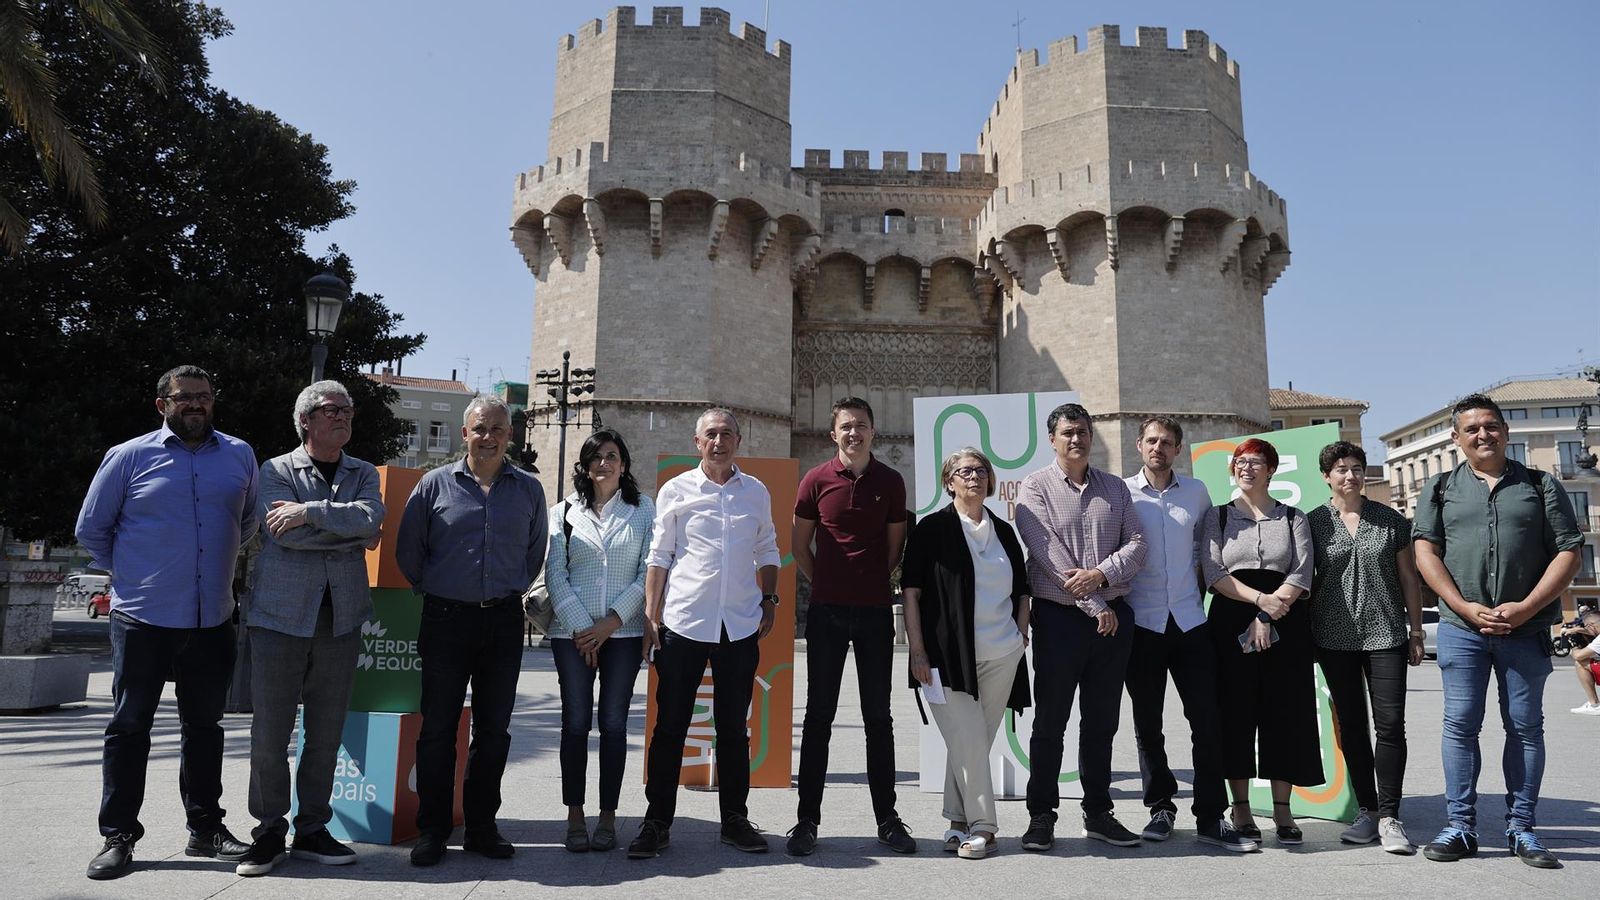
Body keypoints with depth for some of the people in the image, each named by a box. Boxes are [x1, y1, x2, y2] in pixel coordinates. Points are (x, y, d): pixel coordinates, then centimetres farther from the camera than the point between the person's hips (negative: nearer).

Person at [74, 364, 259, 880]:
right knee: (129, 726, 5)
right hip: (142, 620, -2)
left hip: (212, 621, 3)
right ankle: (118, 837, 15)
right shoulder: (129, 457, -1)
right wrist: (128, 574, 8)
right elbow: (91, 528, 7)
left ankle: (205, 828, 21)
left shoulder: (239, 456, 6)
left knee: (205, 726, 11)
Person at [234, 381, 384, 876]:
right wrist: (353, 535, -6)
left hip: (341, 618, 2)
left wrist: (309, 511, -15)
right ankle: (269, 833, 16)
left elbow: (370, 517, -9)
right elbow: (286, 534, -12)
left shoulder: (363, 474, 12)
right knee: (269, 733, 1)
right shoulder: (276, 470, 4)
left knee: (326, 734, 7)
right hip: (281, 614, -2)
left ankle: (312, 831, 19)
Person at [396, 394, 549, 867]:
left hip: (504, 620, 2)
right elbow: (409, 550, 8)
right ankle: (432, 831, 13)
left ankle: (481, 827, 20)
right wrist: (433, 591, 9)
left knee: (493, 729, 8)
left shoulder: (528, 488, 6)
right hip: (446, 618, -2)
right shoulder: (436, 484, 1)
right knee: (438, 727, 2)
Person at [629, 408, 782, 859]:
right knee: (670, 725, 4)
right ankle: (657, 821, 15)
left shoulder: (757, 493, 8)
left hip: (741, 625, 2)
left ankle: (734, 818, 23)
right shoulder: (675, 491, 2)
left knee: (734, 726, 11)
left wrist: (770, 600, 8)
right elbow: (659, 556, 2)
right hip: (683, 622, -2)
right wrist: (650, 615, -2)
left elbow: (767, 550, 17)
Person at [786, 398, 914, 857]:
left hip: (875, 611, 1)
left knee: (878, 717, 8)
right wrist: (825, 584, 5)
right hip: (827, 611, -1)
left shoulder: (890, 482, 4)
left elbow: (895, 545, 11)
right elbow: (800, 545, 9)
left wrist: (874, 582, 6)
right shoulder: (816, 480, 1)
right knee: (818, 716, 4)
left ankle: (887, 819, 18)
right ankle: (807, 819, 13)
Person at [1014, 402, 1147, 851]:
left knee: (1102, 721, 11)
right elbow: (1048, 553, -11)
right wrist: (1095, 607, -13)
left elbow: (1137, 543, 4)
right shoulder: (1035, 487, -2)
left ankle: (1098, 813, 22)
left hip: (1113, 616, 4)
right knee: (1050, 721, 2)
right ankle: (1041, 816, 12)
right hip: (1059, 616, -4)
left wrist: (1101, 574, -15)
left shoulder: (1115, 488, 13)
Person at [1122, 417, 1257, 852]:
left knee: (1207, 719, -1)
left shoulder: (1196, 491, 7)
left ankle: (1210, 817, 9)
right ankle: (1161, 807, 23)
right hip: (1142, 623, -1)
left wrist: (1196, 569, 10)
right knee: (1147, 723, 7)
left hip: (1189, 619, 1)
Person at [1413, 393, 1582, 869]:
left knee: (1525, 727, 6)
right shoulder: (1440, 488, 7)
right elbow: (1425, 551, 0)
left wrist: (1525, 608, -11)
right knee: (1460, 724, 1)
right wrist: (1466, 607, -11)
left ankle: (1521, 829, 16)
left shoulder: (1540, 486, 7)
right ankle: (1460, 826, 8)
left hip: (1526, 629, 0)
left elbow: (1568, 552, 1)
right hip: (1461, 627, 0)